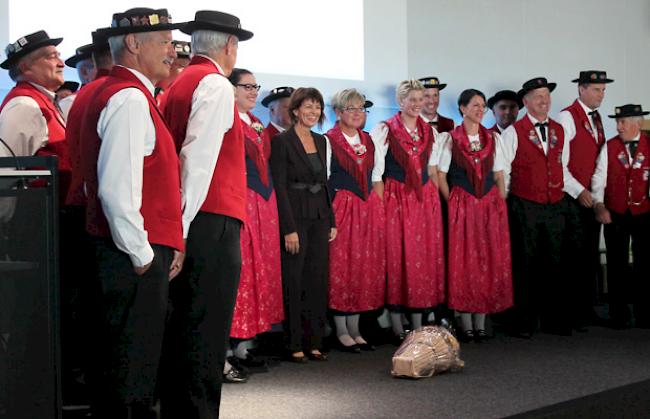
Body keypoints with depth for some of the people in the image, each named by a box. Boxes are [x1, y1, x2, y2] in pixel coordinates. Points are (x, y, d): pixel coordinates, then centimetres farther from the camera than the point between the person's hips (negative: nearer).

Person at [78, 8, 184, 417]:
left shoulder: (131, 95, 17)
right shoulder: (130, 98, -15)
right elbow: (117, 190, -24)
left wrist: (169, 242, 17)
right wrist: (142, 254, -16)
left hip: (140, 256, 10)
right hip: (136, 260, -10)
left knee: (124, 368, 18)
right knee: (130, 372, -2)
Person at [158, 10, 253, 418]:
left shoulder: (177, 85, 17)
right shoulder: (215, 84, -7)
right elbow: (198, 159, -17)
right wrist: (184, 226, -16)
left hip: (186, 224, 9)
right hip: (212, 222, -8)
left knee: (182, 326, 14)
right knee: (205, 334, -5)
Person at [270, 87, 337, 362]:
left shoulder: (321, 141, 13)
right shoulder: (282, 141, -8)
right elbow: (279, 187, -12)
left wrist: (332, 221, 13)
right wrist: (289, 229, -16)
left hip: (320, 217, 7)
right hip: (295, 217, -7)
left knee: (318, 281, 8)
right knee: (294, 283, -1)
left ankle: (314, 342, 16)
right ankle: (294, 345, 7)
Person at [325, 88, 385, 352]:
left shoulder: (368, 140, 15)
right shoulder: (329, 140, -3)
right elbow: (322, 181, -6)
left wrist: (377, 207, 11)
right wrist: (328, 215, -13)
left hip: (368, 210, 6)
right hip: (340, 209, -6)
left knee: (365, 269, 6)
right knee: (340, 267, -3)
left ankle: (355, 330, 14)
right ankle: (342, 332, 4)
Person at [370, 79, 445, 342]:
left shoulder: (429, 131, 12)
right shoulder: (385, 130, -4)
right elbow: (376, 174, -6)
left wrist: (436, 200, 9)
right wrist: (380, 208, -12)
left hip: (425, 200, 5)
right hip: (395, 199, -5)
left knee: (424, 256, 5)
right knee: (396, 255, -3)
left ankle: (418, 325, 13)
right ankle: (397, 328, 5)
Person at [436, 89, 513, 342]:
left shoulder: (493, 138, 11)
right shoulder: (450, 139, 1)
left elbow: (499, 176, 11)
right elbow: (440, 176, 1)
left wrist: (501, 205, 2)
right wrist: (453, 204, -7)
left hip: (491, 205, 3)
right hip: (461, 205, -3)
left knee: (490, 262, 2)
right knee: (463, 263, -2)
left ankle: (481, 323, 9)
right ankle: (466, 326, 4)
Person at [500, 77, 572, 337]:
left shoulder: (559, 131, 12)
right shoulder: (513, 132, -3)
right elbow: (502, 171, -3)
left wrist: (561, 188, 13)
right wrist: (508, 202, -2)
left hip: (555, 206, 5)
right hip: (525, 207, -5)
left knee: (554, 265, 8)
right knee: (524, 266, -1)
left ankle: (554, 320, 17)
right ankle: (523, 323, 7)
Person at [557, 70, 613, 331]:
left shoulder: (597, 119, 15)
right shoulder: (567, 118, -9)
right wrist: (579, 191, -15)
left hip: (592, 197, 7)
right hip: (573, 198, -7)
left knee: (591, 255, 10)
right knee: (575, 255, -5)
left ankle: (587, 309, 19)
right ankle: (572, 313, 3)